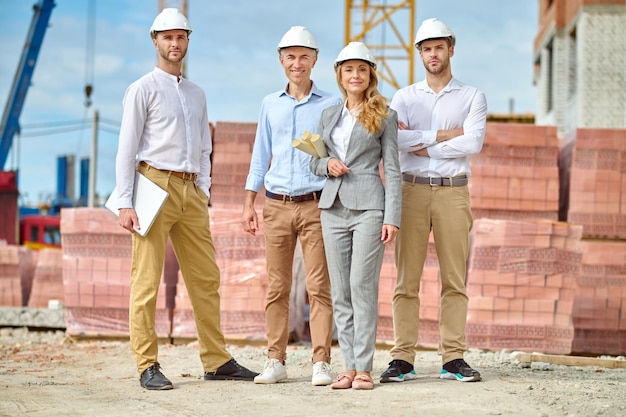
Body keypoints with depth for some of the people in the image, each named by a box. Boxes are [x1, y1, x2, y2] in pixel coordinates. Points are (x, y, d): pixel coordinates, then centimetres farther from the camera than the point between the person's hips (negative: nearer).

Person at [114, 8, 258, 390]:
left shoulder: (197, 95, 19)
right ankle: (148, 366, -4)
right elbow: (127, 149, -4)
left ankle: (217, 360, 13)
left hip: (191, 191, 6)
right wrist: (125, 203, -12)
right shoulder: (144, 89, 1)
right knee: (147, 279, -6)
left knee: (206, 279, 7)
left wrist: (204, 194, 8)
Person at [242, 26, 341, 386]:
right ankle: (276, 361, 9)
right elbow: (261, 155, 16)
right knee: (277, 286, 4)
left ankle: (321, 363, -4)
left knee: (319, 286, -6)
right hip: (277, 206, 3)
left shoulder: (331, 104, 3)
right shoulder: (270, 104, 13)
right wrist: (249, 203, 13)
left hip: (316, 205, -3)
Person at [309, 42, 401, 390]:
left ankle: (364, 368, -7)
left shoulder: (384, 116, 4)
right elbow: (315, 161, 22)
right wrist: (327, 165, -2)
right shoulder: (329, 115, 16)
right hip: (334, 206, 5)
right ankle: (349, 366, 6)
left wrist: (392, 217, -9)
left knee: (363, 286, -10)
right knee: (340, 291, 2)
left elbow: (392, 169, -1)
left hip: (369, 207, -5)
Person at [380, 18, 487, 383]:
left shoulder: (472, 97, 10)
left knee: (455, 280, -1)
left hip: (453, 192, 0)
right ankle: (403, 360, -2)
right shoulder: (405, 97, 11)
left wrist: (423, 146, -7)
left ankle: (454, 359, 2)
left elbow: (473, 143, -8)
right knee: (407, 280, -3)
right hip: (412, 190, 0)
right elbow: (394, 138, -8)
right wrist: (443, 135, -8)